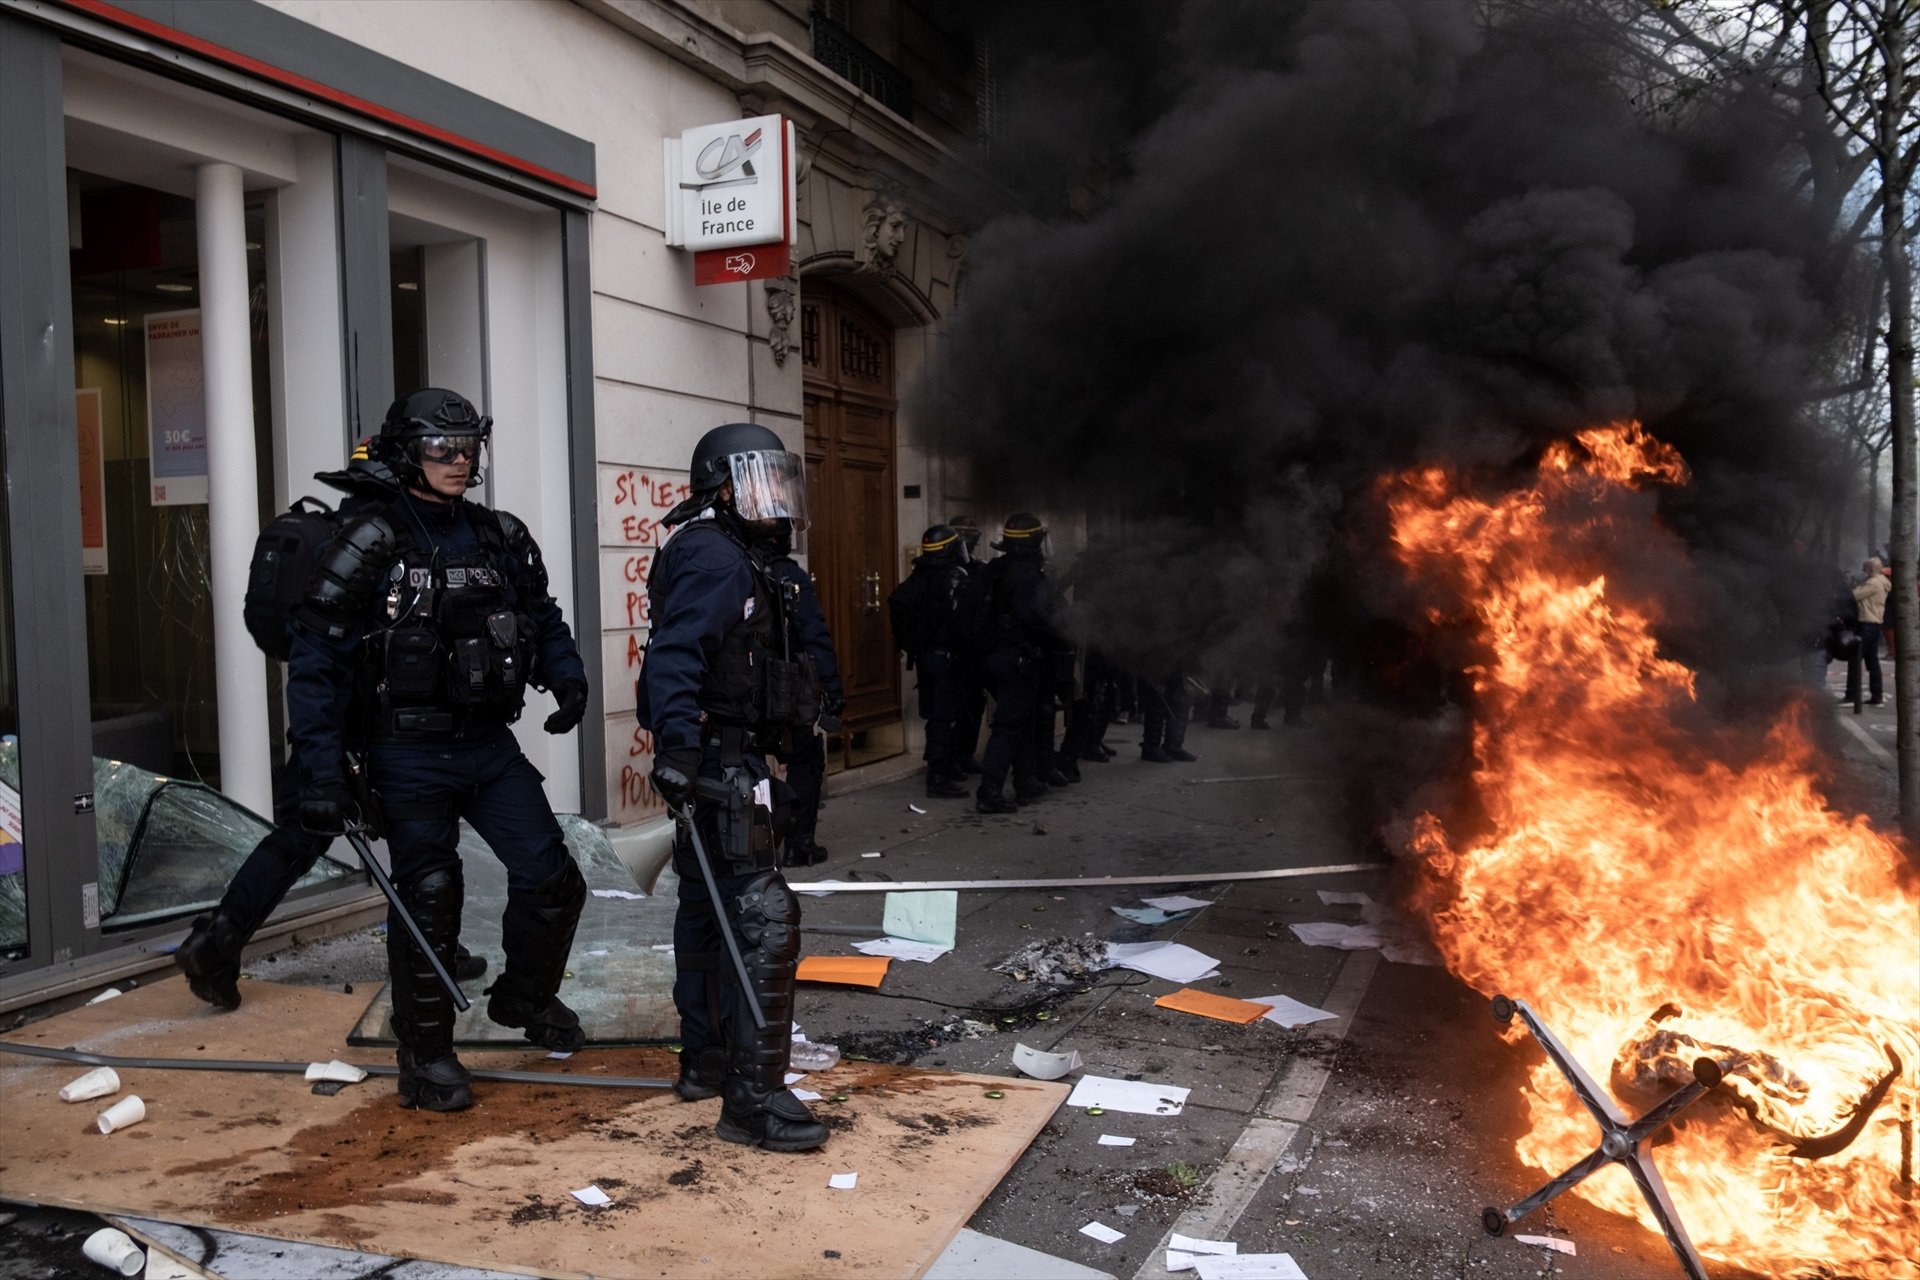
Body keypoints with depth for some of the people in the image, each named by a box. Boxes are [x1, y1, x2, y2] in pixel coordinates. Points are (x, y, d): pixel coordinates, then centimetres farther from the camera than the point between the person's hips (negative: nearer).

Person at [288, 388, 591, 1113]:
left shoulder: (502, 540, 7)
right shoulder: (371, 545, -8)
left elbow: (543, 621, 21)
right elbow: (317, 658, -10)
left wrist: (567, 677, -1)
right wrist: (322, 772, -16)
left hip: (490, 746, 5)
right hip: (410, 754, -4)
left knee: (551, 878, 2)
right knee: (428, 898, 0)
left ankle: (525, 997, 30)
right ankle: (426, 1056, 20)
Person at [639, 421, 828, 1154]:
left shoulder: (740, 558, 19)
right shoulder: (715, 558, -14)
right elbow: (672, 658, -27)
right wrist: (678, 748, -37)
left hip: (723, 764, 12)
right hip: (719, 767, -12)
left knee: (708, 908, 18)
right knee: (762, 921, -12)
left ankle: (705, 1062, 32)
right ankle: (753, 1099, -8)